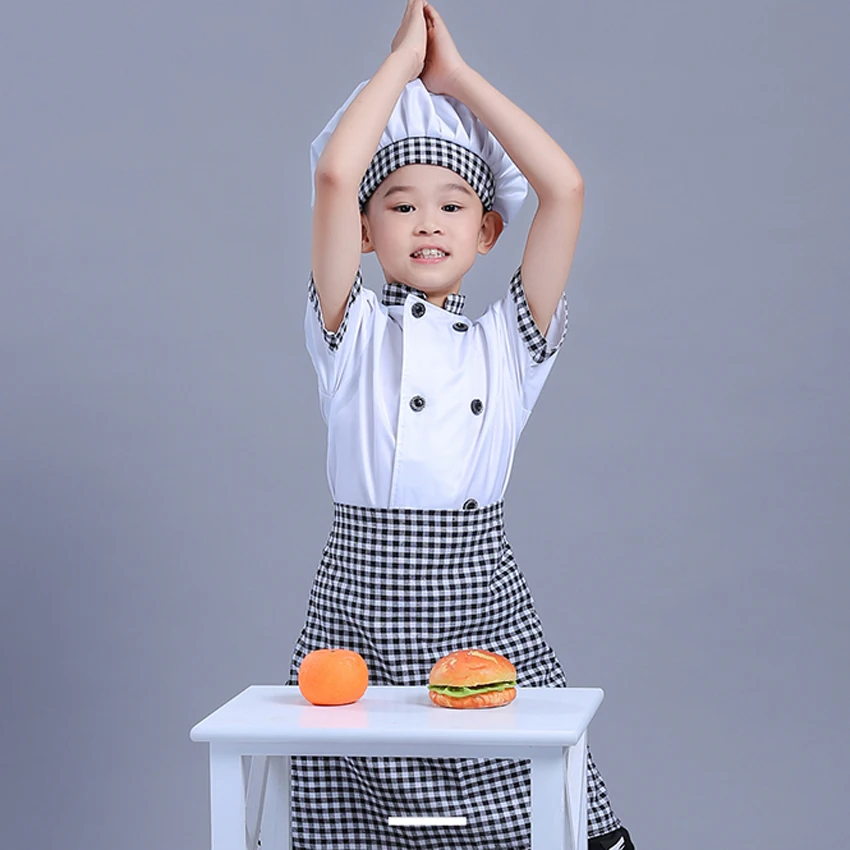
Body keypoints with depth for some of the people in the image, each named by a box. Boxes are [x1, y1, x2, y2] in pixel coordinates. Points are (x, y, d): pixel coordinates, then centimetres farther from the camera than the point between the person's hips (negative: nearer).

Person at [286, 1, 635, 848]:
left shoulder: (507, 341, 10)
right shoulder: (353, 333, 5)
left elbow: (565, 187, 1)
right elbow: (333, 175, -8)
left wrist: (456, 73, 7)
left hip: (481, 601, 1)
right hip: (360, 595, -1)